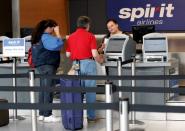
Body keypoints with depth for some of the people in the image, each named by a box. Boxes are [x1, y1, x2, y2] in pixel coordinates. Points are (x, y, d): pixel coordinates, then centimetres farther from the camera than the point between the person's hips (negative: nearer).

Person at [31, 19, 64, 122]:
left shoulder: (39, 37, 16)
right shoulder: (46, 37, -13)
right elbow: (58, 45, -23)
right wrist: (57, 32, -14)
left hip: (41, 65, 10)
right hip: (47, 65, -10)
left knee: (43, 90, 11)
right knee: (48, 90, -8)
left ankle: (42, 114, 14)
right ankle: (47, 115, -8)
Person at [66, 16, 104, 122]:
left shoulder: (71, 37, 7)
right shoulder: (90, 36, -5)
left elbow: (68, 54, 10)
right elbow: (94, 54, -10)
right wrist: (100, 60, 10)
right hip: (88, 64, -4)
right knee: (90, 91, 3)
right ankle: (91, 116, 7)